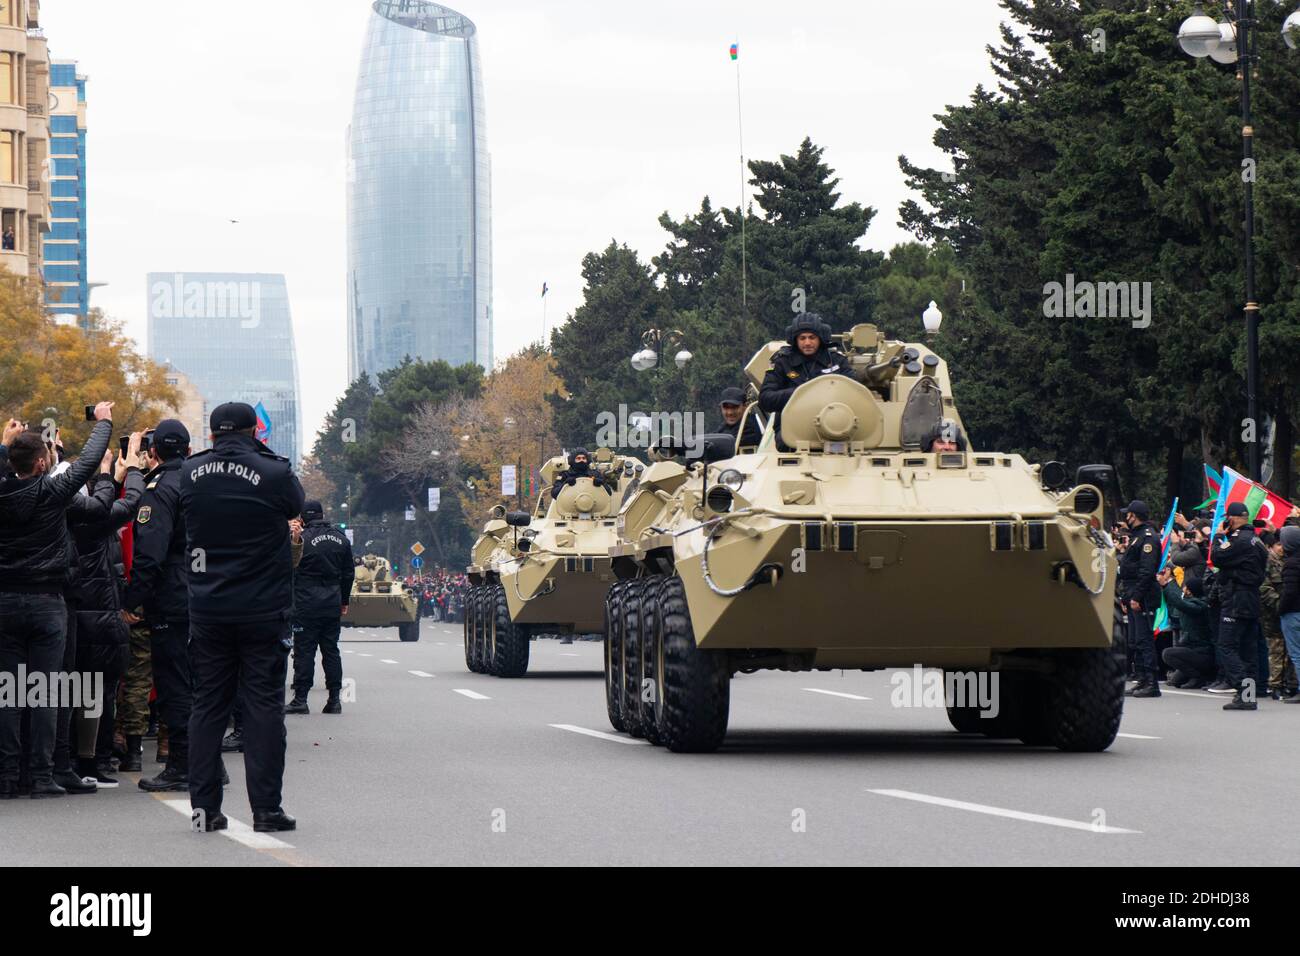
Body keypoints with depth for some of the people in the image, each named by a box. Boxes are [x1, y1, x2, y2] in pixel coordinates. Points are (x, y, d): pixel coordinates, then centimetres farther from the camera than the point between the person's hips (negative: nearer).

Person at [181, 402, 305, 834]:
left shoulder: (191, 473, 0)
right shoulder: (273, 474, -12)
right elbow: (296, 507, 7)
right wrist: (263, 453, 10)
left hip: (207, 611, 3)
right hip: (263, 611, -3)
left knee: (207, 705, 10)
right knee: (264, 706, 1)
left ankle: (205, 806, 9)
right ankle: (266, 809, -1)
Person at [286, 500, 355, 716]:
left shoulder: (303, 538, -10)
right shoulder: (341, 539, 8)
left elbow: (290, 570, -8)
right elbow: (348, 574, 14)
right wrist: (344, 601, 22)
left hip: (307, 604, -5)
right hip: (332, 605, 5)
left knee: (304, 650, -2)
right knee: (331, 649, 9)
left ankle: (300, 698, -4)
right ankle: (334, 699, 8)